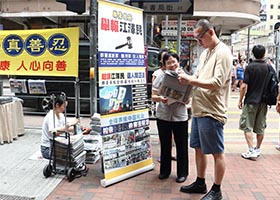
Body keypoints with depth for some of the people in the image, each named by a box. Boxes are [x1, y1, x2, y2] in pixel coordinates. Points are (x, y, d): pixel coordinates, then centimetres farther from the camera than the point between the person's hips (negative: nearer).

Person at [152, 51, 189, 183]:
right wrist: (160, 99, -20)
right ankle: (164, 170, 30)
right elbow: (153, 96, 1)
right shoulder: (160, 77, 2)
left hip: (180, 116, -1)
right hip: (163, 116, 1)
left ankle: (182, 172, 23)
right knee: (165, 145, 13)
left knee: (181, 146, 7)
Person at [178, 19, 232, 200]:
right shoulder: (205, 53, 16)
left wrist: (190, 80, -22)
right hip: (199, 110, 9)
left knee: (217, 153, 4)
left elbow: (217, 83, -21)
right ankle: (200, 183, 33)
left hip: (212, 112, -9)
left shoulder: (223, 53, -12)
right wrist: (186, 78, 1)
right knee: (199, 148, 17)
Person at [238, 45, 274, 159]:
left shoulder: (250, 67, -11)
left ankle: (251, 150, -4)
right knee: (260, 127, 13)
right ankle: (258, 149, 24)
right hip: (264, 102, 5)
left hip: (251, 101, -5)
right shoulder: (269, 67, 2)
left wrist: (240, 100, -5)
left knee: (247, 126, 2)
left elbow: (244, 86, -15)